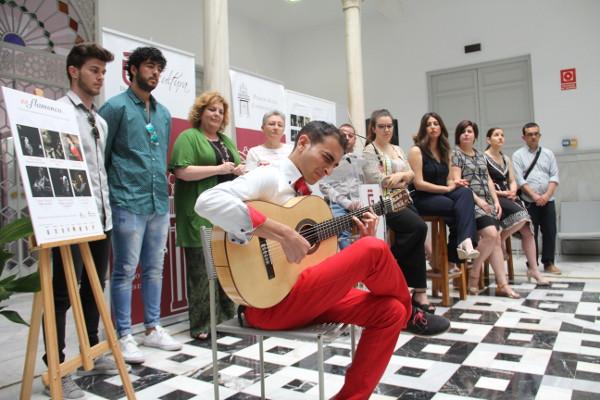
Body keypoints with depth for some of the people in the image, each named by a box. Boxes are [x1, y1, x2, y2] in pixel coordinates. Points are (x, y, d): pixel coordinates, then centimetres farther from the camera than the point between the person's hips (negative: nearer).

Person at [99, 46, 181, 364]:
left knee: (154, 268, 12)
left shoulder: (163, 113, 16)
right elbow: (99, 156, -4)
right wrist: (106, 195, -6)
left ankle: (153, 328, 23)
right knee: (125, 271, 0)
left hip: (159, 202, 7)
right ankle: (124, 336, 11)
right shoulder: (116, 107, -3)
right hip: (128, 203, -6)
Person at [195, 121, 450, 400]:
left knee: (391, 311, -3)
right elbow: (208, 202, -28)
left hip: (305, 293, 9)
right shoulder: (268, 178, -8)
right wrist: (282, 233, -31)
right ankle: (411, 315, 11)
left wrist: (360, 241, 3)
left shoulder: (308, 196, 18)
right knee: (375, 250, -19)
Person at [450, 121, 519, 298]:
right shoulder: (455, 153, -2)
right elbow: (457, 181, -11)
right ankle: (473, 275, -7)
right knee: (491, 234, -22)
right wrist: (477, 200, -17)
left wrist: (496, 201, 7)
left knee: (496, 240, -3)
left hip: (486, 202, 7)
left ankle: (502, 285, -2)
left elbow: (488, 179, 19)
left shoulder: (480, 155, 21)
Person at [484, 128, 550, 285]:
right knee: (521, 215, -30)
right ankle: (497, 241, -9)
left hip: (508, 196, 7)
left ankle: (533, 269, -6)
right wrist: (500, 193, -17)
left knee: (527, 228, -10)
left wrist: (512, 191, -5)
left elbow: (513, 181, 17)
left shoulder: (506, 159, 21)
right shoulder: (483, 158, -3)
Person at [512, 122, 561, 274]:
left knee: (550, 232, 2)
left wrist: (547, 195, -10)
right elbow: (519, 179, -6)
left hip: (547, 200, 3)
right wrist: (534, 196, -14)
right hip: (529, 202, -3)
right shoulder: (518, 155, 4)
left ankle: (549, 263, 13)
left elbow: (554, 176, 5)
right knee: (531, 233, -1)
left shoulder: (548, 153, 13)